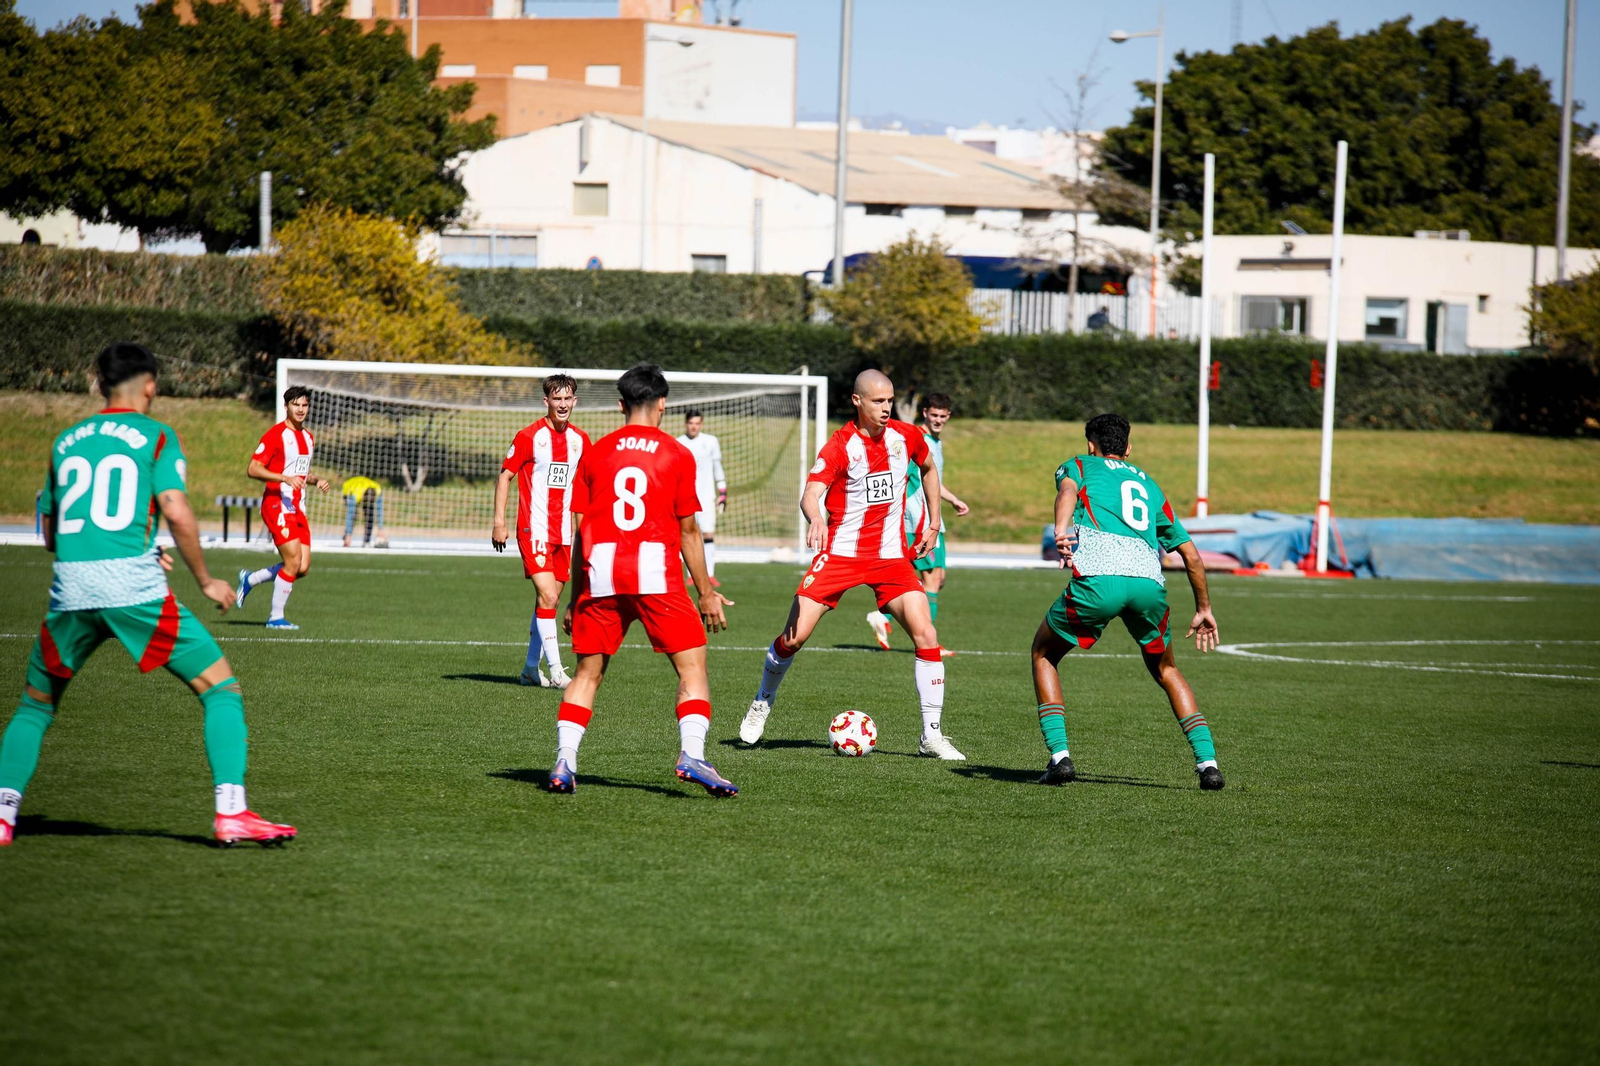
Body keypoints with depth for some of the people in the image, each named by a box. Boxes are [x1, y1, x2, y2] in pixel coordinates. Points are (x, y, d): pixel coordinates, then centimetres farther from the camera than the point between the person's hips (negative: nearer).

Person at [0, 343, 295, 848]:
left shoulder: (65, 442, 19)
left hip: (70, 592, 4)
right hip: (134, 588, -4)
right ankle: (230, 813, -8)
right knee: (221, 688, 4)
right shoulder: (156, 436, 5)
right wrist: (206, 581, 4)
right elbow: (176, 511, -8)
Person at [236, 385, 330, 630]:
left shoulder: (308, 438, 17)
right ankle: (276, 617, -2)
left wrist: (317, 480, 10)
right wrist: (285, 478, -27)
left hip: (298, 509, 8)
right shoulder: (275, 435, -9)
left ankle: (250, 579, 20)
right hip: (277, 506, -8)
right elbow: (253, 469, -15)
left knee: (303, 567, 0)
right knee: (293, 562, -14)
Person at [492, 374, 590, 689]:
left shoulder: (580, 440, 9)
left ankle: (531, 668, 21)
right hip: (534, 530, -6)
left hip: (563, 533, 6)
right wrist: (499, 521, -11)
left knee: (549, 600, 10)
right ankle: (555, 672, -15)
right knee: (547, 597, -15)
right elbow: (504, 476, -4)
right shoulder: (529, 436, -7)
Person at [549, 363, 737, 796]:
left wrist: (576, 597, 17)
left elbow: (580, 530, 11)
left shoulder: (595, 453, 11)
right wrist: (706, 593, 11)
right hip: (657, 573, -3)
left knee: (588, 672, 12)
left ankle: (564, 763, 1)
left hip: (602, 574, 3)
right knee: (692, 665, 2)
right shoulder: (677, 455, 5)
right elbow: (688, 531, 4)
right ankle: (691, 755, -16)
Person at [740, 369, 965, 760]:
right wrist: (816, 519, -50)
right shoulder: (840, 445, -13)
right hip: (840, 552, -3)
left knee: (926, 635, -13)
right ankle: (763, 702, 24)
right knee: (793, 637, -6)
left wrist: (933, 525, 18)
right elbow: (810, 495, -27)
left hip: (891, 556, 3)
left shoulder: (906, 436, 0)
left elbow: (928, 469, 23)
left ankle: (931, 735, -3)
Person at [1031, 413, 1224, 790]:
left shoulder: (1079, 465, 25)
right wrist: (1203, 609, 44)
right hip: (1149, 579, 3)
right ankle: (1208, 762, 14)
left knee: (1044, 653, 21)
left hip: (1098, 575, -3)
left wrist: (1061, 530, -21)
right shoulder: (1149, 484, 35)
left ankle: (1059, 755, 8)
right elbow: (1190, 553, 34)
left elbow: (1068, 490, -2)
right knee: (1165, 669, 27)